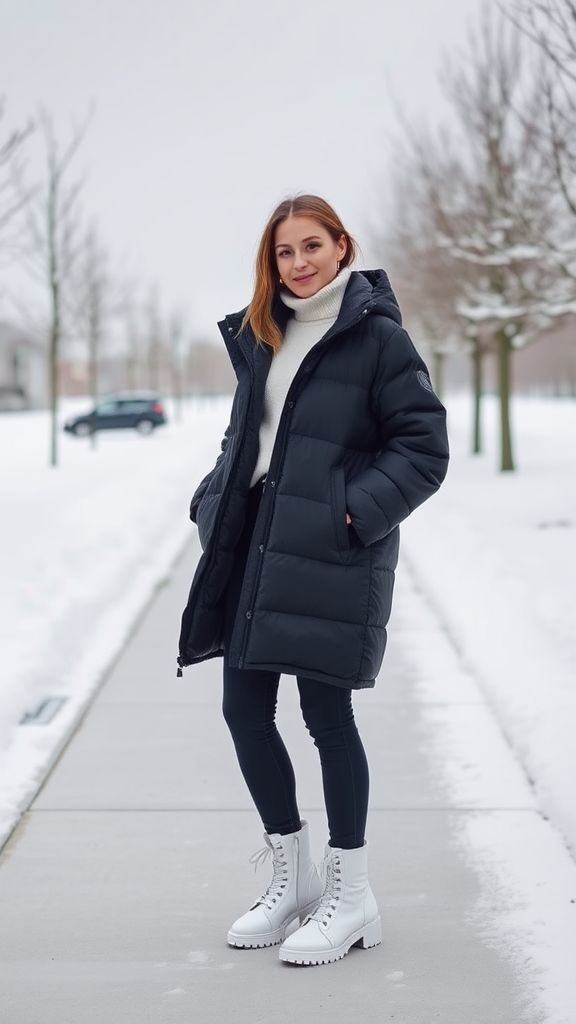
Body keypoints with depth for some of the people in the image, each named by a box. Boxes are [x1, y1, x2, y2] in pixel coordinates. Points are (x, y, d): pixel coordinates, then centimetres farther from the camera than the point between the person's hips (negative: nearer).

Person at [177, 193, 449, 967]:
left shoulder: (375, 334, -7)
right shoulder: (261, 335, 14)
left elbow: (424, 447, -9)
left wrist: (355, 511, -18)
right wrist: (214, 499, 7)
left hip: (331, 553, -7)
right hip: (256, 543, 7)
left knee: (325, 711, -3)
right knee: (244, 708, 7)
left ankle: (351, 896, 12)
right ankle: (294, 875, 25)